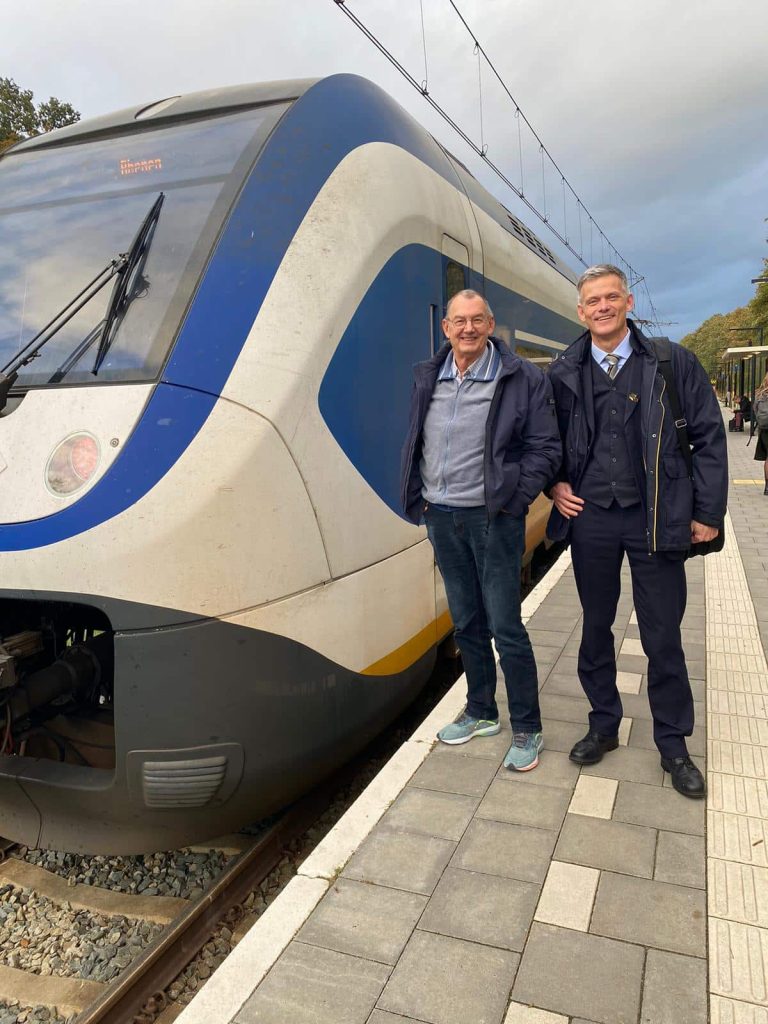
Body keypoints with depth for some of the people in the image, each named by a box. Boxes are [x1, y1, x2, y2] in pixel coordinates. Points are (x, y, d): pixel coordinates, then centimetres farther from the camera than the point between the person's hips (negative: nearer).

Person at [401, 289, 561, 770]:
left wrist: (513, 499, -13)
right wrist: (419, 499, 9)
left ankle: (527, 729, 16)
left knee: (505, 626, -1)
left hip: (492, 519, -5)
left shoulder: (522, 379, -7)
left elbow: (545, 447, -6)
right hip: (441, 517, 5)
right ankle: (481, 713, 33)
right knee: (466, 623, 16)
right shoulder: (428, 378, 8)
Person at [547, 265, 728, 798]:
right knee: (596, 627, 13)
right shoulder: (564, 373, 2)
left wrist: (708, 513, -4)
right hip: (590, 518, 2)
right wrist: (556, 485, 0)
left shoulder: (674, 364, -3)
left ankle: (673, 743, 25)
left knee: (663, 637, 7)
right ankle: (604, 725, 32)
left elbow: (709, 438, -1)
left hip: (656, 520, -2)